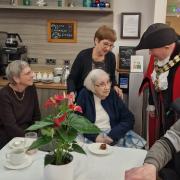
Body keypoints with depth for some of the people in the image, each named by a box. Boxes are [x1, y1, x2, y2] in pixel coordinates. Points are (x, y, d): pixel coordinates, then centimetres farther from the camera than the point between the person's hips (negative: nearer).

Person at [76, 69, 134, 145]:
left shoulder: (113, 94, 2)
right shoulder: (84, 95, -5)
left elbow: (129, 119, -1)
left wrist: (112, 135, -15)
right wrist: (94, 136, -22)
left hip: (113, 137, 0)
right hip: (91, 137, 0)